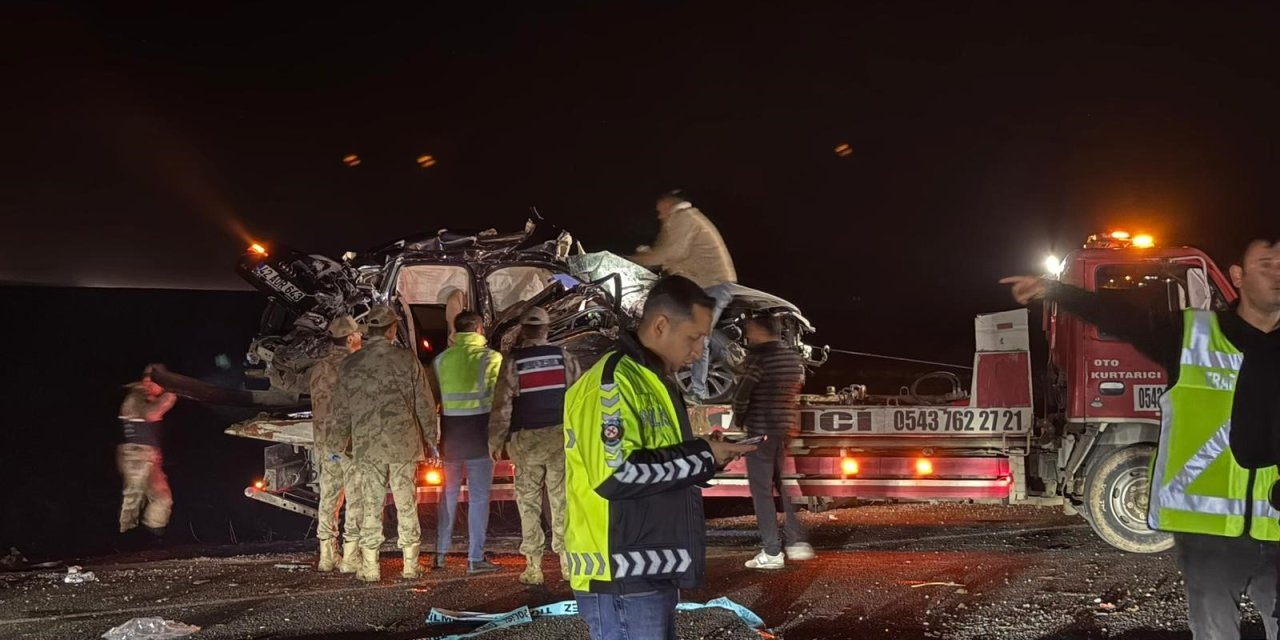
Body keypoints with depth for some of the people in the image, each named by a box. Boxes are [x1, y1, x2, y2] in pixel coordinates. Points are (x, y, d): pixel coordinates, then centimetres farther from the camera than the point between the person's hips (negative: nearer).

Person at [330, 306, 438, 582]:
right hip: (404, 443, -1)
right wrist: (431, 439, 9)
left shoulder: (349, 365, 2)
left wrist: (338, 443, 22)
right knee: (406, 503, 5)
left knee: (370, 504, 5)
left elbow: (340, 411, 9)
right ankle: (411, 565, 9)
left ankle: (370, 567, 6)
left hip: (367, 445, 1)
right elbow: (425, 405, -1)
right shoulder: (406, 359, -3)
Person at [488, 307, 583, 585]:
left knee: (529, 501, 3)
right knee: (561, 499, 7)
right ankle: (567, 560, 6)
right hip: (560, 435, 2)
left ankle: (533, 565, 2)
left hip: (526, 438, -2)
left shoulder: (512, 361, -4)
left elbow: (502, 403, -6)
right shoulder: (563, 357, 3)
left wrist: (495, 441, 0)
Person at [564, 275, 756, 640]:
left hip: (653, 575, 10)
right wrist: (701, 455, -14)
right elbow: (615, 474, -24)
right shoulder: (612, 380, -14)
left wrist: (706, 456, 6)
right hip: (622, 582, -10)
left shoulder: (653, 381, 18)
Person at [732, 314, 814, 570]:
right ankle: (797, 542, 15)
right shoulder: (794, 358, 9)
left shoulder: (758, 359, -13)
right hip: (788, 430, 7)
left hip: (761, 431, -7)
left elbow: (742, 396, -16)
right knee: (786, 487, 18)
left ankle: (772, 553, -3)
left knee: (762, 491, -2)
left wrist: (739, 421, 0)